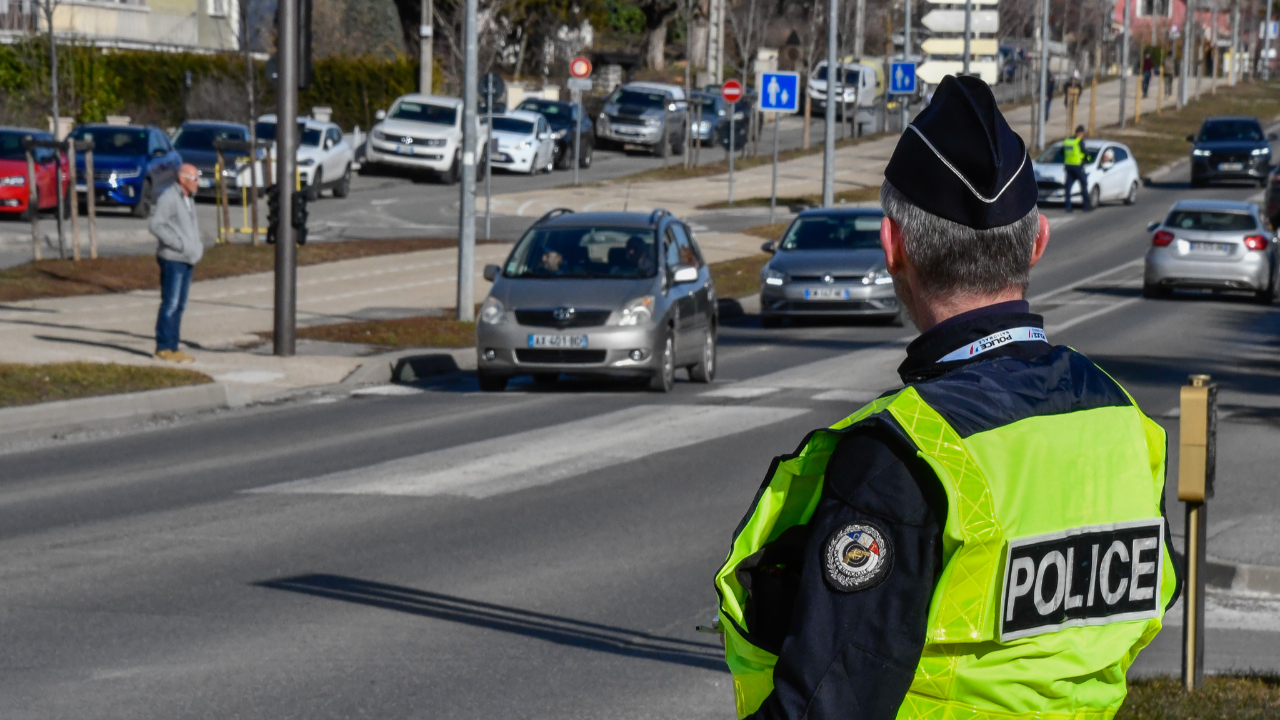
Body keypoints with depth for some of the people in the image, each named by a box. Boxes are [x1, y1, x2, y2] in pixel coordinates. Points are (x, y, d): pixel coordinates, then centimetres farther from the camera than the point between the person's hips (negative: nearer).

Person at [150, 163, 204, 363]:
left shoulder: (189, 199, 18)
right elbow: (156, 225, -18)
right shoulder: (168, 197, -11)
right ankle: (163, 348, -4)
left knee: (179, 306, 10)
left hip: (187, 260, 9)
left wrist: (198, 245, 14)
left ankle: (172, 348, 14)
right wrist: (180, 244, -20)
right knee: (170, 304, -8)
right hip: (172, 258, -9)